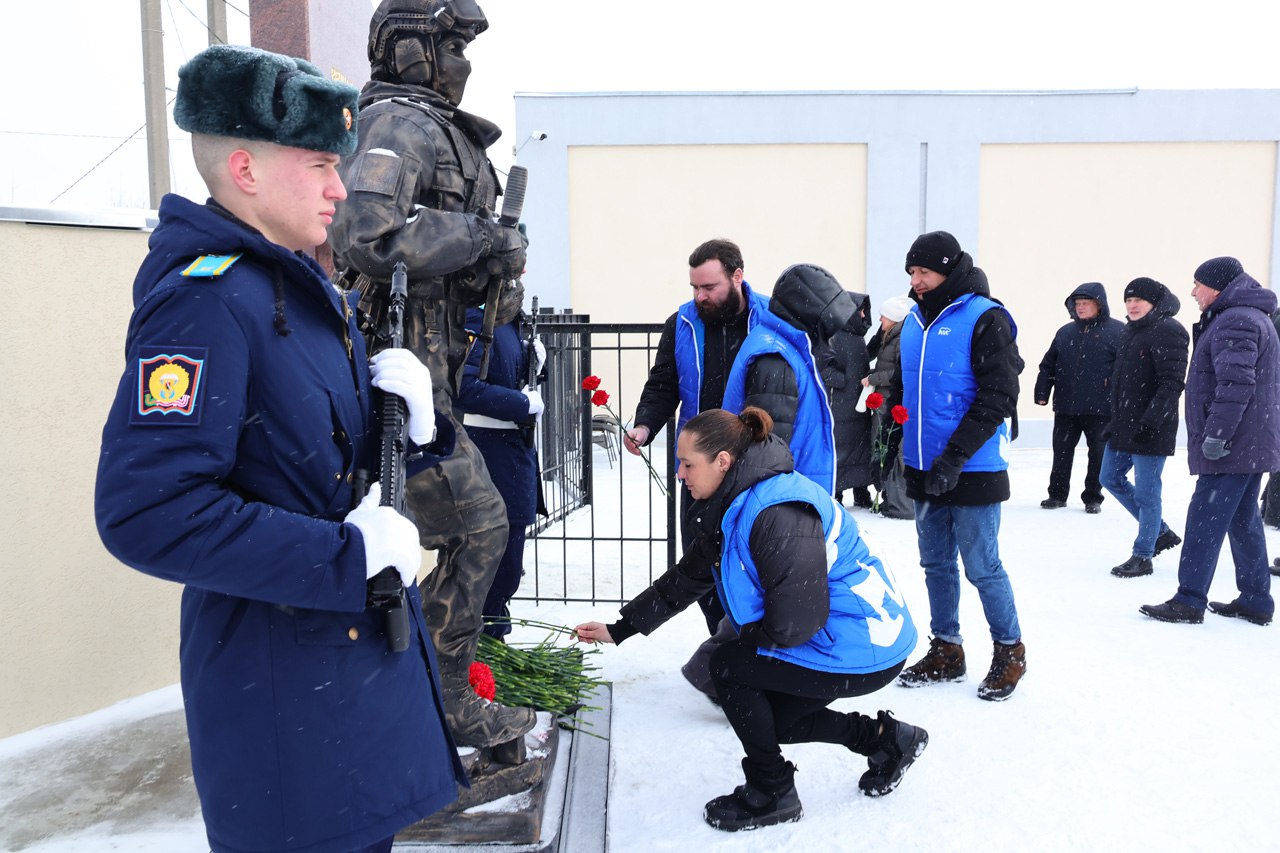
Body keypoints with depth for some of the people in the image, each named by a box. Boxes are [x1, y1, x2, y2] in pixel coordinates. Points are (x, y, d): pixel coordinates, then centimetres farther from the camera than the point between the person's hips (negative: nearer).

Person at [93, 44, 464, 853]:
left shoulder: (306, 287, 11)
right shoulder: (205, 299, -20)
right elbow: (146, 512, -28)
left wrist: (404, 413, -6)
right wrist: (350, 555, -25)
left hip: (363, 649, 9)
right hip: (284, 692, -9)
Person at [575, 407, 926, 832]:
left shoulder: (779, 513, -29)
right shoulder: (734, 506, 4)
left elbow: (792, 624, -30)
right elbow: (684, 579, 11)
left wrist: (747, 634, -8)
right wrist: (619, 629, 11)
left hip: (862, 650, -10)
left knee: (729, 666, -9)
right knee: (773, 720, 18)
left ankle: (771, 795, 8)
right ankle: (884, 737, 29)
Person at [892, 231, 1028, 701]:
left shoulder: (984, 318, -11)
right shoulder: (915, 321, 10)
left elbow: (998, 398, -16)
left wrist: (954, 457, -21)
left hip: (972, 471, -7)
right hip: (924, 469, 7)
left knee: (981, 566, 1)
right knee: (936, 564, 14)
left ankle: (1009, 650, 22)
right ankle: (945, 649, 28)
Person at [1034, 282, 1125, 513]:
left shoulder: (1117, 331, -4)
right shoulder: (1066, 332, 10)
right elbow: (1048, 365, 13)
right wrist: (1042, 393, 6)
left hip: (1100, 409, -4)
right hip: (1065, 407, 4)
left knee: (1098, 454, 7)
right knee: (1061, 451, 10)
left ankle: (1093, 498, 19)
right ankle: (1057, 494, 22)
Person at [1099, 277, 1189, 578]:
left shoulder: (1167, 331, -13)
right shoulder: (1131, 331, 15)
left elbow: (1172, 383, -20)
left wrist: (1150, 421, -25)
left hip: (1150, 429, -10)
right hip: (1124, 424, 10)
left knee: (1146, 492, -2)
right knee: (1111, 479, 16)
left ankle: (1143, 556, 10)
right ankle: (1161, 532, 29)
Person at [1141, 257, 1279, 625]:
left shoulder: (1235, 321, -16)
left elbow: (1236, 384, -25)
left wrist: (1216, 434, -24)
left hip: (1232, 447, -11)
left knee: (1205, 520, -7)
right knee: (1243, 521, 15)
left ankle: (1189, 601, -3)